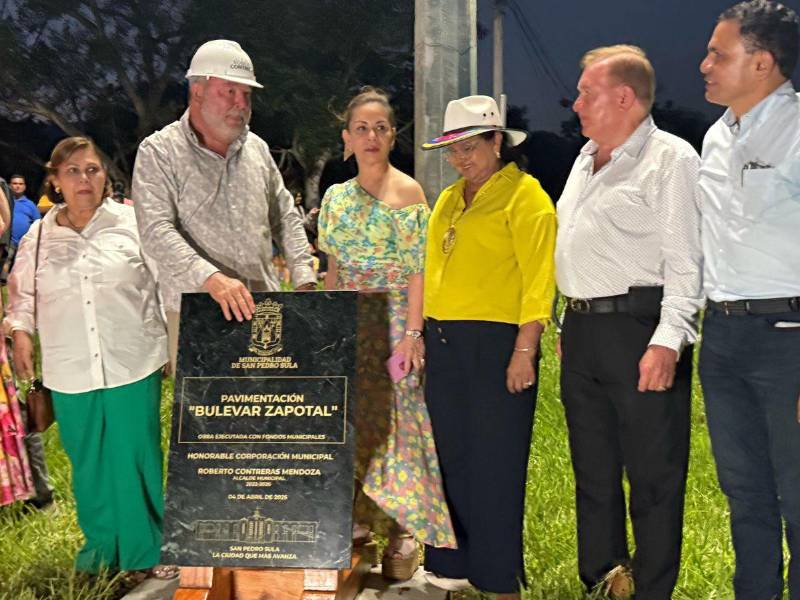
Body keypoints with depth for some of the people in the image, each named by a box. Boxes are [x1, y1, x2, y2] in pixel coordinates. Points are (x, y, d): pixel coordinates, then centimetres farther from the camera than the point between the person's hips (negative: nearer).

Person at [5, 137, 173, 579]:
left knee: (136, 458, 3)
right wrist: (20, 330, 2)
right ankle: (100, 548, 30)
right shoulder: (38, 237, 6)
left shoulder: (132, 223, -2)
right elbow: (22, 291, 18)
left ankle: (148, 550, 19)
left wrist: (176, 343, 1)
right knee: (88, 465, 12)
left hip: (133, 367, -2)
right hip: (70, 374, 3)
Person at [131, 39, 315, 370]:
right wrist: (212, 278, -30)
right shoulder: (158, 152, -5)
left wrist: (304, 279, 4)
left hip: (264, 306, 5)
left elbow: (285, 218, 18)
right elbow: (157, 232, -16)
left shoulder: (257, 148, 13)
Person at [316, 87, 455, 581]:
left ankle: (405, 532, 3)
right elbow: (333, 269, 14)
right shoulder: (337, 197, 11)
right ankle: (355, 519, 18)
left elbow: (418, 269, -10)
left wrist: (412, 333, -16)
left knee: (395, 419, -5)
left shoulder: (407, 191, -5)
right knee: (351, 423, 7)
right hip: (348, 326, 5)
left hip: (394, 322, -5)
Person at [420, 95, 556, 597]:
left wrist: (524, 350, -17)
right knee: (451, 457, 12)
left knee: (494, 465, -2)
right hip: (444, 343, 7)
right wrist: (425, 335, 14)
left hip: (497, 343, -7)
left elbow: (538, 278, -12)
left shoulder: (524, 195, -5)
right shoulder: (448, 200, 18)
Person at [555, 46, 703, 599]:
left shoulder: (669, 158, -6)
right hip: (583, 330, 9)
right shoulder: (586, 160, 18)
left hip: (640, 328, -8)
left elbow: (684, 259, -12)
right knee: (593, 471, 14)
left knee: (654, 476, -1)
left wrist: (668, 340, -20)